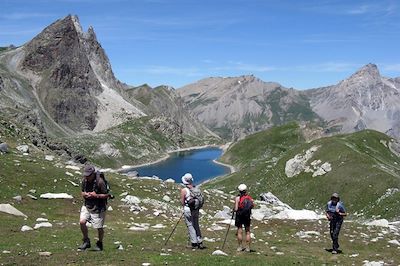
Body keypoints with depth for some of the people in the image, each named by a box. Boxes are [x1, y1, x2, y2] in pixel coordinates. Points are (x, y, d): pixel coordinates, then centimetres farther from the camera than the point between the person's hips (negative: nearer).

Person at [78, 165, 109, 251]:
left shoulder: (100, 181, -19)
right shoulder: (84, 180, -1)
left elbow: (107, 195, -13)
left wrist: (96, 195, -25)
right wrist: (84, 194, -10)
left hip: (98, 207, -5)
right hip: (87, 205, 5)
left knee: (99, 228, 2)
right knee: (82, 222, -14)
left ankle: (99, 244, 29)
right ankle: (86, 241, 7)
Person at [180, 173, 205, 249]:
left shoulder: (184, 190, -14)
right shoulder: (197, 189, 1)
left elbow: (182, 202, -7)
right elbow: (201, 199, 5)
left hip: (188, 210, -5)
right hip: (196, 210, 5)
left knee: (190, 226, 4)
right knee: (196, 225, 15)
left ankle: (194, 244, 6)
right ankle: (200, 243, 17)